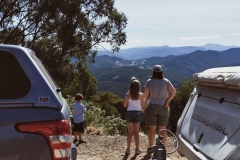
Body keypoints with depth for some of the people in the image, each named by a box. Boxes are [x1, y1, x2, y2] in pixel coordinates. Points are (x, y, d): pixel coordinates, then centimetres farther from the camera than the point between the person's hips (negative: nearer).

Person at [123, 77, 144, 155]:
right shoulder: (141, 95, -6)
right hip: (138, 113, 0)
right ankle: (137, 149, 15)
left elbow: (124, 105, 0)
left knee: (130, 132, 11)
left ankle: (128, 149, 13)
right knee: (136, 132, 11)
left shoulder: (128, 95, -6)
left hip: (130, 113, 0)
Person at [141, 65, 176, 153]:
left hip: (151, 107, -1)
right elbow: (173, 91, -13)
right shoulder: (166, 81, -3)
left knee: (152, 128, 9)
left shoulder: (149, 82, -6)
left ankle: (150, 147, 16)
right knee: (162, 128, 10)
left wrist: (143, 107, 3)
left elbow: (145, 96, -8)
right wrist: (167, 101, -7)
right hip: (163, 108, 1)